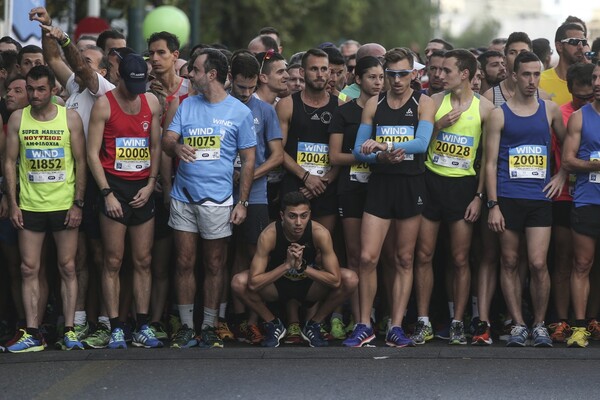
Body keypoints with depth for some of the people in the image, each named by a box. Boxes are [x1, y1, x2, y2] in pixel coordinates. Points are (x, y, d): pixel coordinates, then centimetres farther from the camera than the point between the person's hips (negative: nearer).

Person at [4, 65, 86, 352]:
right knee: (29, 269, 0)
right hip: (29, 207, 2)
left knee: (68, 268, 1)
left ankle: (69, 331, 5)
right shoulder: (18, 119, 4)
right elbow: (10, 162, 5)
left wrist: (78, 203, -6)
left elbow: (80, 162, 1)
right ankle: (32, 334, 3)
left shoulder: (70, 118, -1)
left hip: (65, 206, -1)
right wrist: (13, 204, -2)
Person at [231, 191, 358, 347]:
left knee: (350, 279, -26)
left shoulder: (320, 233, -27)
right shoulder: (269, 235, -29)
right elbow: (253, 283, -33)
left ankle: (313, 324, -1)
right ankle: (273, 325, -1)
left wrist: (302, 267, -37)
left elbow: (335, 280, -28)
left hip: (310, 285, 1)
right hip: (277, 286, -1)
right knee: (239, 282, -28)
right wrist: (286, 265, -40)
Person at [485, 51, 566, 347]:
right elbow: (490, 162, 1)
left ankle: (539, 325, 6)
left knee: (538, 264, -8)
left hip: (540, 198, 1)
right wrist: (493, 205, -6)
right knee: (509, 263, 4)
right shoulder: (499, 115, 3)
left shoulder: (550, 110, 9)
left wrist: (562, 175, 8)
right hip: (508, 198, 0)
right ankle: (518, 325, 12)